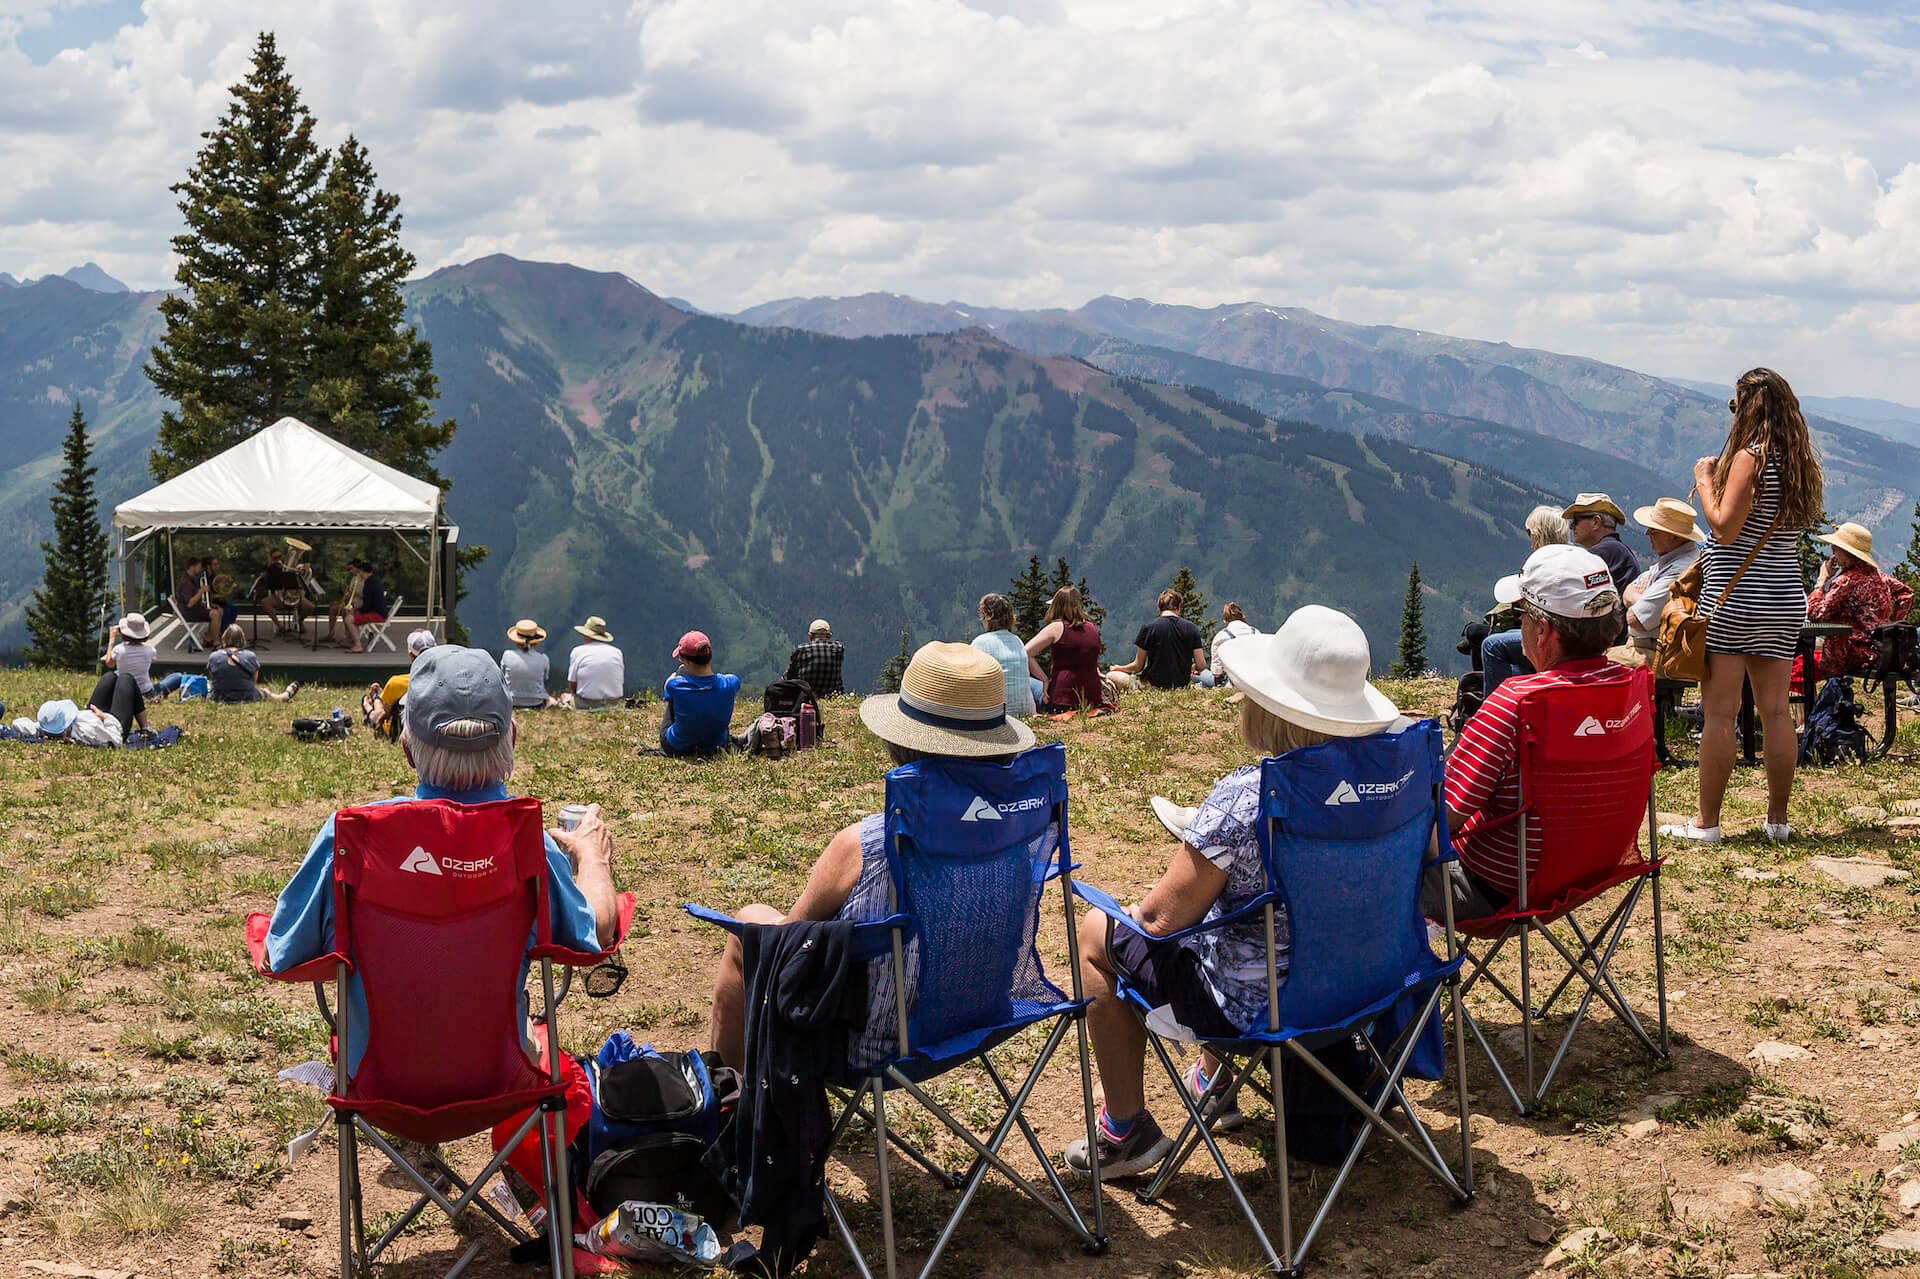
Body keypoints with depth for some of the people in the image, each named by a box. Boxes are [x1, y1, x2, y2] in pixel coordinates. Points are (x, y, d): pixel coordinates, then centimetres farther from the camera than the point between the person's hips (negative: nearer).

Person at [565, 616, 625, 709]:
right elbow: (621, 683, 10)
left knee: (564, 697, 24)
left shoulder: (578, 651, -2)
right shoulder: (617, 652, 6)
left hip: (587, 705, -3)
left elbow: (572, 685, -1)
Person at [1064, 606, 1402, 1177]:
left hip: (1254, 1001, -7)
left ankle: (1126, 1128, 22)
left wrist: (1142, 907, 4)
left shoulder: (1241, 799, -29)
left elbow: (1163, 917, -20)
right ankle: (1213, 1079, 47)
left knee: (1098, 933, 17)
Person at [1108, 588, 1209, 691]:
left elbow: (1138, 666, -2)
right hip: (1182, 685, 3)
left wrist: (1117, 668, 16)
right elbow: (1201, 666, -1)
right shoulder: (1192, 628, -1)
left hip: (1155, 685, -2)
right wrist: (1192, 668, 23)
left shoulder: (1148, 628, -6)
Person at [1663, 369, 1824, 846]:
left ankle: (1706, 822, 0)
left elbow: (1724, 528, -16)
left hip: (1735, 599, -7)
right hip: (1786, 600, 7)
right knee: (1775, 710, 9)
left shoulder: (1750, 456, -12)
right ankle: (1778, 820, 12)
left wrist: (1705, 481, -3)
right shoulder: (1800, 462, 10)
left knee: (1719, 712, -3)